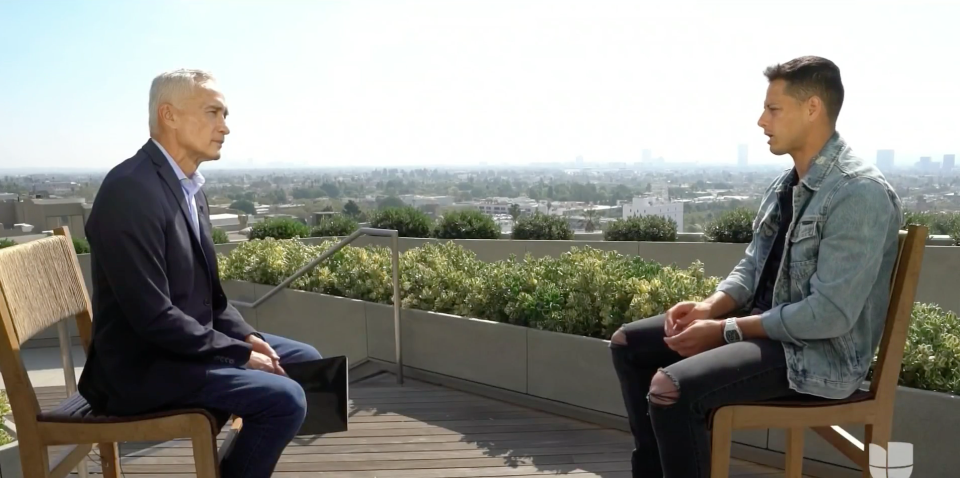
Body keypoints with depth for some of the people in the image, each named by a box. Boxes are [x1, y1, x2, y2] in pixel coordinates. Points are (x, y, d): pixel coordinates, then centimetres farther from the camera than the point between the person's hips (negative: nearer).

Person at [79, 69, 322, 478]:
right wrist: (241, 353, -18)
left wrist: (245, 337, -2)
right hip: (142, 364, -9)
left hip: (190, 341, 9)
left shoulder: (189, 186, 8)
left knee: (304, 360, 11)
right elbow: (153, 317, -25)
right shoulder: (131, 190, -22)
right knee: (285, 399, -22)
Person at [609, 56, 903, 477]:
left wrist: (725, 330, -20)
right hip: (765, 323, 9)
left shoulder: (860, 193, -20)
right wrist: (710, 306, -8)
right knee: (628, 343, 7)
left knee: (670, 388, -29)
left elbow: (830, 314, -24)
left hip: (819, 352, -9)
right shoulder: (785, 185, 7)